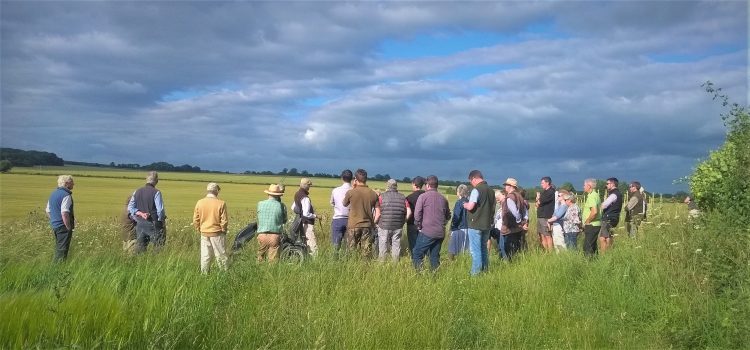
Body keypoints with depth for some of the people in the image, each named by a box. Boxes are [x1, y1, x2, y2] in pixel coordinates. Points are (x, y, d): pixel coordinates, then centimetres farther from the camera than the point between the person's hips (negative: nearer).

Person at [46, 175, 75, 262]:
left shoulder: (53, 194, 13)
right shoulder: (66, 195, -16)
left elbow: (47, 211, 18)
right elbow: (64, 214, -23)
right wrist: (69, 228, -16)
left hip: (54, 225, 9)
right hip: (63, 226, -9)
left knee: (58, 248, 17)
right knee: (62, 250, -5)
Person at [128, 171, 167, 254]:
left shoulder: (137, 192, 6)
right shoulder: (156, 193, -11)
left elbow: (130, 208, 5)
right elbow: (160, 210, -13)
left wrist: (140, 213, -3)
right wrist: (161, 220, 2)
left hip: (140, 224, 5)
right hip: (153, 225, -5)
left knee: (139, 248, 10)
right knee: (158, 248, 1)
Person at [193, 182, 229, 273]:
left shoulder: (200, 202, -2)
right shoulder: (221, 203, -13)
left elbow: (195, 220, 2)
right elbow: (224, 221, -10)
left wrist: (200, 230, 16)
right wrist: (223, 230, 8)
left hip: (204, 233, 3)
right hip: (217, 233, -3)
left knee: (205, 256, 11)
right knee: (221, 255, 6)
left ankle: (204, 274, 16)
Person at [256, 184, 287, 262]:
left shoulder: (260, 204, 2)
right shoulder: (281, 206, -4)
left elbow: (259, 218, 14)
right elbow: (284, 220, 10)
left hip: (262, 235, 2)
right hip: (275, 236, -2)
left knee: (260, 260, 13)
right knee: (273, 261, 3)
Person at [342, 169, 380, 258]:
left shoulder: (351, 192, -8)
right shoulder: (373, 194, -1)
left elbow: (344, 204, 13)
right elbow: (378, 214, 0)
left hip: (353, 226, -2)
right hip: (367, 226, 2)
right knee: (367, 253, 7)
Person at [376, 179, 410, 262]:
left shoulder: (382, 196, -5)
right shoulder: (402, 197, 3)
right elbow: (409, 212, -1)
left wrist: (376, 222, 5)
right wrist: (403, 221, 10)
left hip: (384, 226, -2)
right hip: (398, 227, 2)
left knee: (382, 249, 10)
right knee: (396, 246, 14)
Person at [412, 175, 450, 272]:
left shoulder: (423, 196, -5)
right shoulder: (443, 198, 10)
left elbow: (417, 214, -12)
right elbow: (448, 216, 19)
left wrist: (419, 226, 1)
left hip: (427, 232, -5)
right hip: (440, 233, 5)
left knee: (417, 254, 2)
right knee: (435, 256, 14)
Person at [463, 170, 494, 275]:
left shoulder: (476, 190, -15)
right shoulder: (491, 191, 10)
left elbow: (470, 207, -23)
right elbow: (493, 208, 17)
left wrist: (465, 204, -3)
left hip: (476, 225, -8)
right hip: (487, 224, 8)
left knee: (475, 250, -1)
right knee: (483, 248, 18)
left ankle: (475, 273, 1)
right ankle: (485, 269, 24)